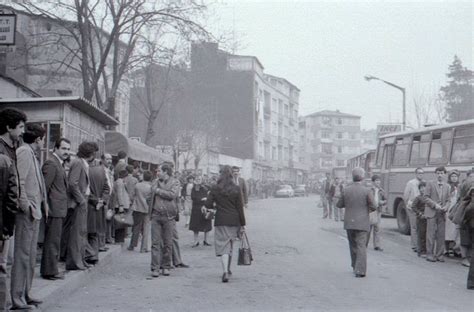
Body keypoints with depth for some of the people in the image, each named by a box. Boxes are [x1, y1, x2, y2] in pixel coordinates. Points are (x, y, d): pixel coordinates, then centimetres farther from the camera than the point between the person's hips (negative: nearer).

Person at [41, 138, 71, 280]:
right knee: (52, 241, -5)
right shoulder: (51, 164, -13)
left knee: (54, 241, 15)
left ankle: (50, 269, 22)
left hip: (59, 210, 10)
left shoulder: (59, 164, 18)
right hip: (54, 209, -10)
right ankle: (50, 271, 1)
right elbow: (45, 187, -18)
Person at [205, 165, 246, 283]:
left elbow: (208, 205, -6)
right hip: (234, 221, 1)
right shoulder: (236, 189, -3)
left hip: (220, 221, -1)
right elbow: (240, 208, -2)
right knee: (230, 246, 17)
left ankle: (225, 272, -19)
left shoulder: (215, 189, -3)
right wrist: (242, 224, 2)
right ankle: (228, 269, 30)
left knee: (223, 246, -2)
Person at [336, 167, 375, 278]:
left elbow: (339, 205, 5)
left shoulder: (346, 190, -2)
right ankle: (360, 270, -9)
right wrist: (371, 208, 11)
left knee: (353, 246, 17)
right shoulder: (367, 191, -10)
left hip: (349, 223, 3)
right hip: (362, 223, -3)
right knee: (361, 246, -1)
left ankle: (355, 267, 26)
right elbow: (373, 207, -11)